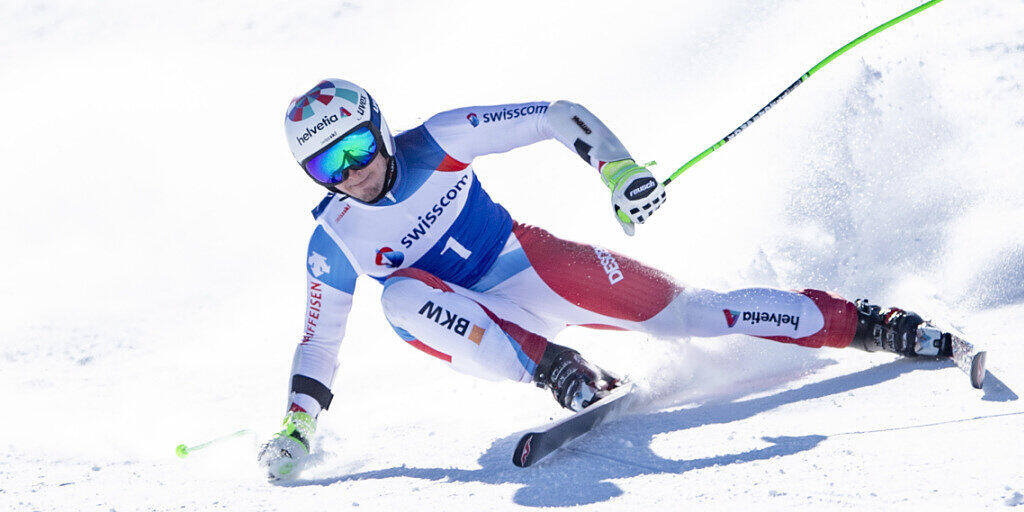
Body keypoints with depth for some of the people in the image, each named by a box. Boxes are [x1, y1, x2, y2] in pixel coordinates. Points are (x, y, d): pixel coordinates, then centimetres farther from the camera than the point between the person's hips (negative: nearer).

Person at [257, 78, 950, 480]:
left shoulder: (439, 141, -15)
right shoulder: (335, 242, -11)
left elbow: (558, 117, -11)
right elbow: (318, 342, 1)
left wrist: (619, 167, -25)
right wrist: (296, 427, -10)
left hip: (533, 265, 0)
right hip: (471, 324, 0)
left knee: (679, 308, -10)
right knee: (404, 297, -32)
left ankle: (865, 324, -2)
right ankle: (552, 369, -31)